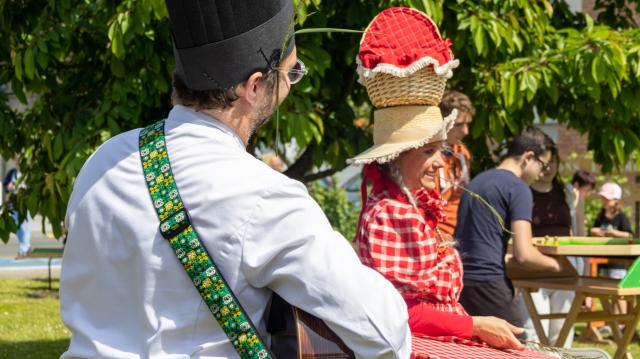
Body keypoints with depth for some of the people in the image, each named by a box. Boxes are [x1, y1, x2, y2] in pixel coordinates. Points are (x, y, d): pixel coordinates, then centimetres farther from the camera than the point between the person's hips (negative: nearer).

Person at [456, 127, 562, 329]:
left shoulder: (476, 182, 19)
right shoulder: (518, 189, -6)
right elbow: (524, 254, -14)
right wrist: (552, 263, 5)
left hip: (458, 281, 8)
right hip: (487, 282, -8)